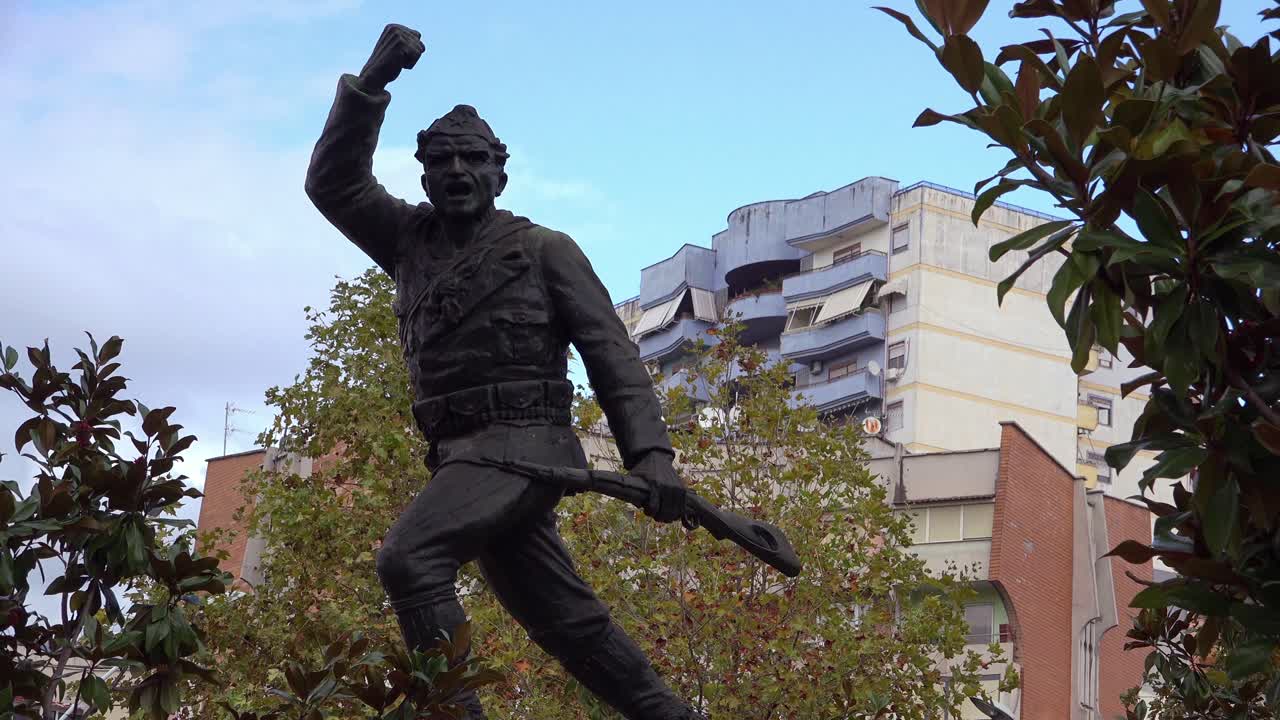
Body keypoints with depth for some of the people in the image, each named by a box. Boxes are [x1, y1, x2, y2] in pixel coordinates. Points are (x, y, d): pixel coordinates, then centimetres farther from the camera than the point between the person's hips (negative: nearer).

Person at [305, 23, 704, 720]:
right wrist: (368, 85, -6)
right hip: (462, 454, 6)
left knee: (408, 557, -27)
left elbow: (612, 354, -3)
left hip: (521, 445, -6)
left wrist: (650, 455, -16)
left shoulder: (543, 249, 3)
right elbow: (334, 183, 7)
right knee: (566, 619, 10)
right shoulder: (411, 240, 17)